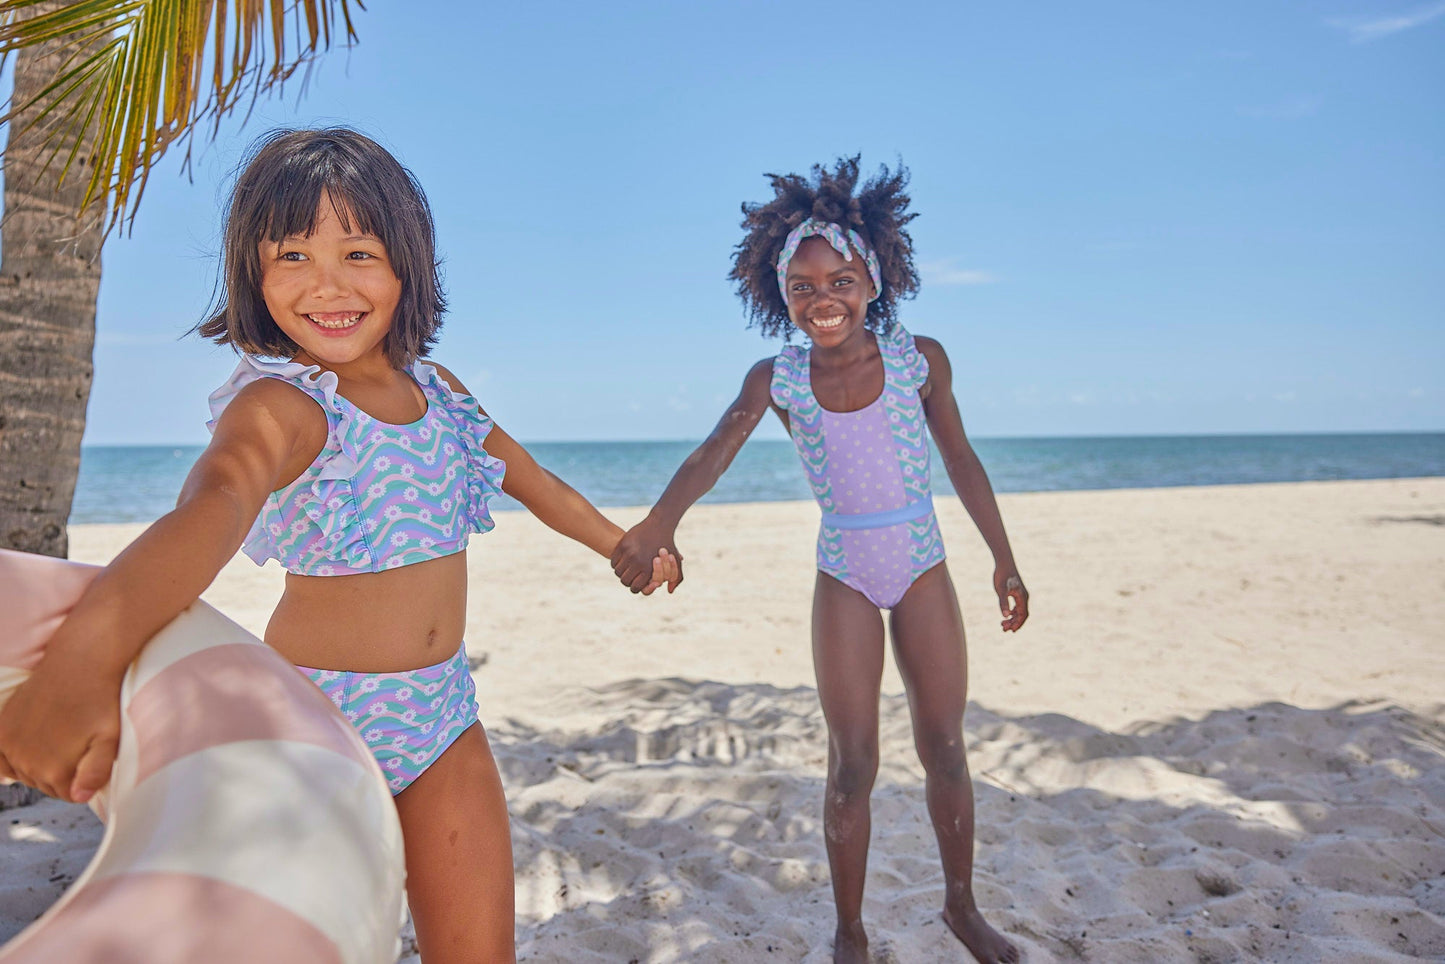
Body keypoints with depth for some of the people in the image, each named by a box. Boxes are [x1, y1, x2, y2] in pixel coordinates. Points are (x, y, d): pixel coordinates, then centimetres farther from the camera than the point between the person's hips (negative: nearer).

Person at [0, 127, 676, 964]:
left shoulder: (434, 386, 4)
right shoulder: (279, 405, -17)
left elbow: (528, 476, 19)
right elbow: (218, 499, -39)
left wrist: (623, 544, 31)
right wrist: (84, 657, -57)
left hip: (442, 709, 5)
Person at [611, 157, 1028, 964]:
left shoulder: (920, 359, -7)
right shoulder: (777, 379, -8)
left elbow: (961, 461, 2)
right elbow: (714, 453, -23)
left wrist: (1004, 560, 6)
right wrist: (660, 523, -43)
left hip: (923, 570, 1)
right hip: (845, 580, 0)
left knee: (946, 749, 9)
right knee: (852, 763, 3)